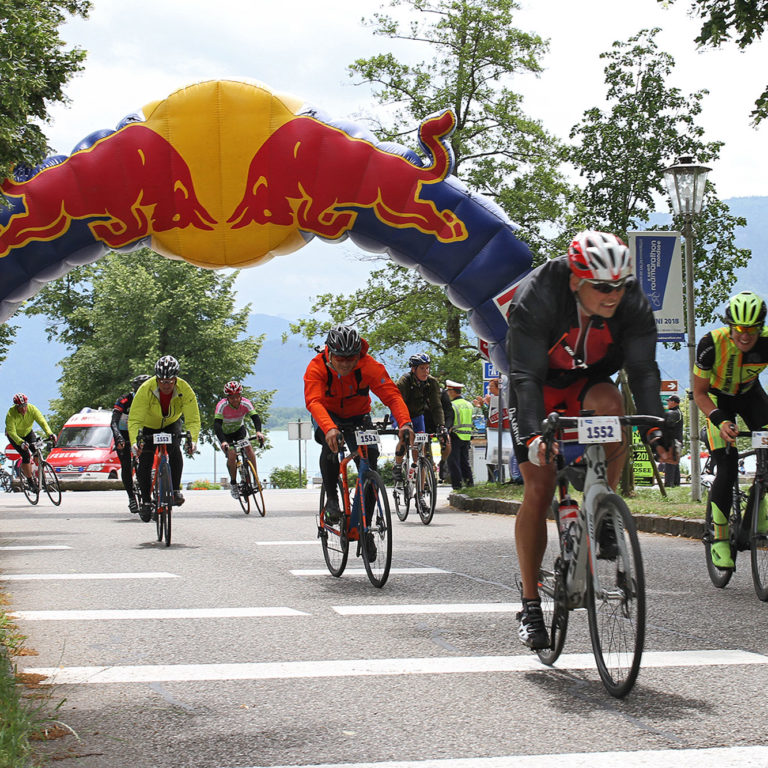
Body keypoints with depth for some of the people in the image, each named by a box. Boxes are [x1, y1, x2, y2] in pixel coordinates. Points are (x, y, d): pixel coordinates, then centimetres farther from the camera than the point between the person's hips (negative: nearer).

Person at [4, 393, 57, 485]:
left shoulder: (32, 409, -25)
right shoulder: (11, 414, -32)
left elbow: (42, 421, -33)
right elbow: (12, 432, -38)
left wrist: (49, 434, -50)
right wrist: (21, 443, -55)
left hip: (28, 432, 3)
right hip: (15, 436, -3)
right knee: (26, 455, -19)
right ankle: (30, 481, -8)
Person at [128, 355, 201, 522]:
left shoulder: (185, 390, -31)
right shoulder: (145, 389, -34)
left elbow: (193, 419, -33)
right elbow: (134, 419, -37)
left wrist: (193, 440, -51)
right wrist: (134, 442, -53)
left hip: (172, 423, 1)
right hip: (149, 425, 0)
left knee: (174, 449, -27)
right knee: (145, 462, -9)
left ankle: (176, 490, -15)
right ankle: (146, 501, 6)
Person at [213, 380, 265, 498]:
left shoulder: (245, 403, -24)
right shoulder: (222, 405, -31)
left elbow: (255, 417, -34)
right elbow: (217, 425, -40)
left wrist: (258, 431, -55)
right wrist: (223, 442, -55)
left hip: (239, 429, 2)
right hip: (225, 433, -2)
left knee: (248, 448, -22)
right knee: (232, 454, -22)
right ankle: (233, 483, -1)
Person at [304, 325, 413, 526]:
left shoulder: (369, 366, -27)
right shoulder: (317, 367, -29)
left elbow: (392, 394, -36)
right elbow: (314, 401, -44)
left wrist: (404, 423, -54)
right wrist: (329, 428, -63)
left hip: (357, 416, 2)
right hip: (327, 415, -2)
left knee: (370, 454, -18)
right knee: (330, 443, -33)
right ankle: (331, 498, -18)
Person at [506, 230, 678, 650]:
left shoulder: (632, 304, -22)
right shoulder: (535, 299, -32)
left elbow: (643, 370, -20)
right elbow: (526, 376, -34)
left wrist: (657, 428, -33)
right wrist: (532, 435, -46)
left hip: (589, 382, 2)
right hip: (542, 387, -2)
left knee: (609, 402, -35)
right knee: (538, 491, -11)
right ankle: (530, 604, 0)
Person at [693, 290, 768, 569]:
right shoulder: (712, 344, -33)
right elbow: (699, 393, -23)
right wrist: (721, 422, -39)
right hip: (718, 397, -3)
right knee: (727, 471, -16)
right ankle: (719, 539, -4)